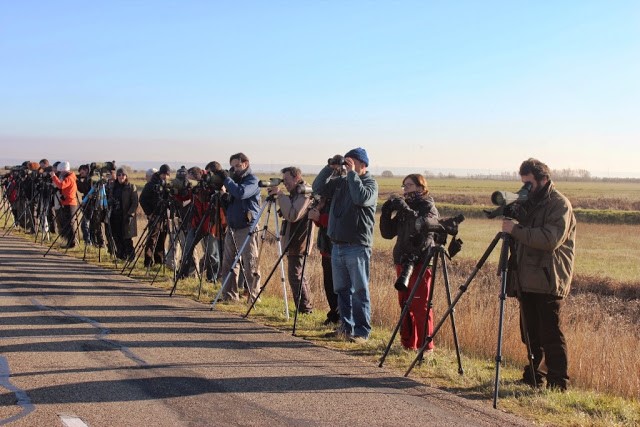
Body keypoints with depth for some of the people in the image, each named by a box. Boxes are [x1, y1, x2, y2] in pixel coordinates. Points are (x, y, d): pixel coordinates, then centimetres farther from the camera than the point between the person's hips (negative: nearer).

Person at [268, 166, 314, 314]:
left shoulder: (304, 194, -15)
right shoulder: (296, 193, 15)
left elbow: (293, 215, -27)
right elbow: (287, 214, 22)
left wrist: (281, 195, -23)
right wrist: (277, 197, 9)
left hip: (298, 242, -10)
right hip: (293, 241, 10)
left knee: (295, 275, -9)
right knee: (298, 275, 15)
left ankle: (305, 308, -4)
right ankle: (306, 308, 22)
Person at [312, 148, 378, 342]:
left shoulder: (370, 183, -5)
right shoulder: (340, 181, 14)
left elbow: (362, 198, -24)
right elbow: (318, 188, 8)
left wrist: (352, 174, -18)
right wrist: (330, 168, -2)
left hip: (357, 247, -7)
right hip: (338, 245, 7)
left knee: (359, 292, -3)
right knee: (342, 290, 12)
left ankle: (361, 332, 2)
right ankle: (346, 327, 21)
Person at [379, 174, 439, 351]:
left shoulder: (428, 206, -1)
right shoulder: (403, 206, 17)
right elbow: (387, 233, 12)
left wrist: (406, 210, -22)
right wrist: (386, 212, -1)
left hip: (420, 261, -7)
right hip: (402, 261, 7)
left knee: (420, 305, -8)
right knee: (405, 304, 9)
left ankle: (425, 346, -4)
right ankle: (407, 344, 16)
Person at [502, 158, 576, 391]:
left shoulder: (560, 204, -9)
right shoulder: (529, 202, 16)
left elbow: (551, 239, -23)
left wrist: (516, 230, -23)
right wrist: (511, 221, 1)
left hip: (549, 280, -8)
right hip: (527, 279, 8)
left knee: (550, 333, -6)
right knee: (530, 332, 13)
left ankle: (558, 383, 0)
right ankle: (533, 376, 23)